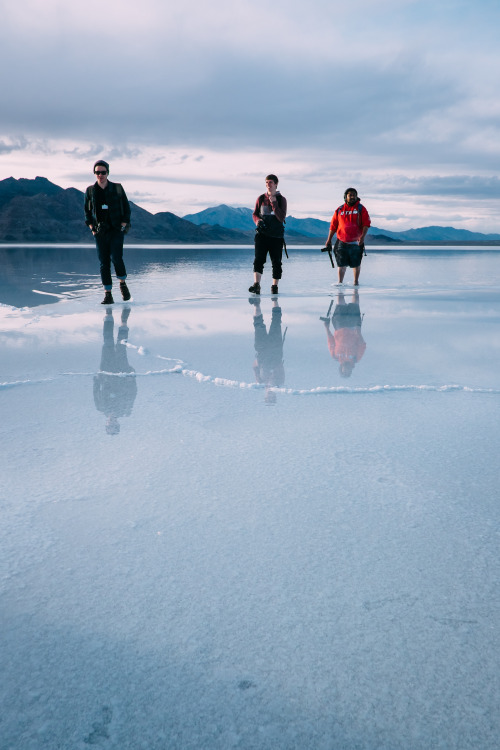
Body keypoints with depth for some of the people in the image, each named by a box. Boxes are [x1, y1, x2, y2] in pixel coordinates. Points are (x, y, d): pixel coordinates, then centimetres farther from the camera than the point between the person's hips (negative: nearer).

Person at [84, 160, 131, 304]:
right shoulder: (90, 190, 9)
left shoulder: (117, 188, 4)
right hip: (100, 231, 2)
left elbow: (126, 207, 8)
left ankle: (123, 283, 10)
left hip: (116, 229, -2)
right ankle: (108, 295, 1)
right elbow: (87, 210, 16)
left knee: (116, 257, -17)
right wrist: (91, 226, 4)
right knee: (104, 262, -2)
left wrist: (124, 223, -3)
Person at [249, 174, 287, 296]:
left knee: (276, 262, 4)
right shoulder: (261, 198, 8)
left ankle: (275, 286, 15)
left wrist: (274, 203, -15)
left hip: (276, 235, 0)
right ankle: (256, 284, -25)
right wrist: (258, 221, -7)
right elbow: (255, 214, 15)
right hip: (262, 234, 0)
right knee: (259, 259, -15)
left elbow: (281, 218, -8)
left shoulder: (281, 199, 2)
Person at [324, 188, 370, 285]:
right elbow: (333, 226, 10)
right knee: (341, 264, -1)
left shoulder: (361, 209, 2)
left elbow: (366, 224, -5)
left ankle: (356, 282, 22)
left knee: (356, 264, 9)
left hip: (356, 243, -1)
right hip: (342, 243, 1)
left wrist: (362, 236, -19)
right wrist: (329, 240, 8)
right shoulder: (339, 210, 7)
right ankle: (340, 283, 6)